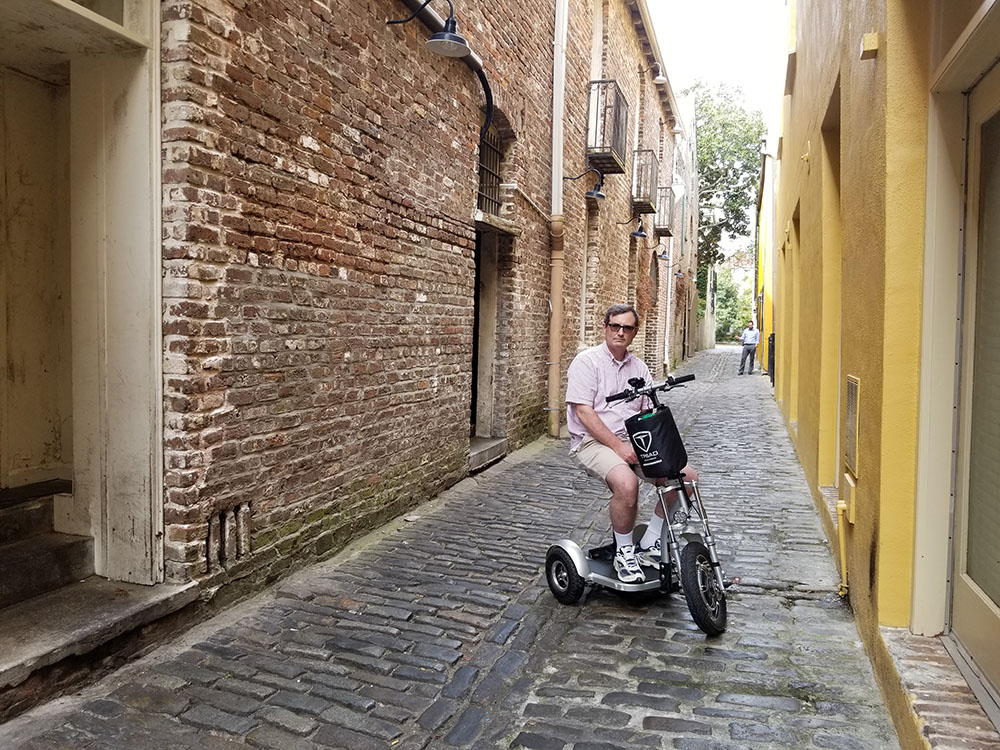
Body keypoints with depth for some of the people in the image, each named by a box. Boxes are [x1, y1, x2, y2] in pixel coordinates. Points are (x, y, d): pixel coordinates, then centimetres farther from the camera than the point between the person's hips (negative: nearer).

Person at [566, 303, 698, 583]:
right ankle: (624, 553, -9)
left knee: (686, 476, -10)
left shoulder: (638, 366, 15)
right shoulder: (587, 361, -4)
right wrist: (619, 447, -19)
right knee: (627, 483, -35)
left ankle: (649, 545, 5)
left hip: (633, 441, 7)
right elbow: (584, 412, -13)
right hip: (592, 441, -6)